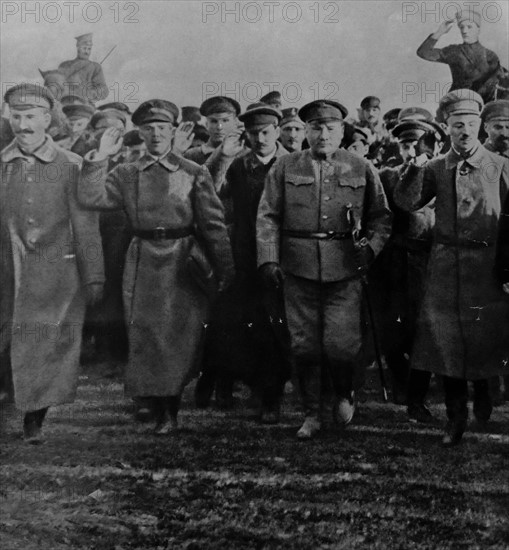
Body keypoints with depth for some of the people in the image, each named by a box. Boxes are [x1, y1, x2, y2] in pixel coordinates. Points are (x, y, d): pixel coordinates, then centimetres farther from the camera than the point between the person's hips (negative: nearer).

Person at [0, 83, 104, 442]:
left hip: (58, 274, -2)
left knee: (51, 347, 4)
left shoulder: (71, 167, -3)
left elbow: (86, 226, -2)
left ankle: (35, 420, 21)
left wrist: (94, 278, -4)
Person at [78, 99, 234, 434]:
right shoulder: (127, 174, 9)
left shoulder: (194, 174, 4)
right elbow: (91, 198, -5)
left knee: (183, 337, 2)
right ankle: (163, 412, 12)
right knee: (146, 337, 0)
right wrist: (100, 158, -9)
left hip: (185, 265, -1)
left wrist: (225, 268, -4)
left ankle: (171, 407, 21)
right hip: (144, 265, 1)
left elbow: (214, 225, 1)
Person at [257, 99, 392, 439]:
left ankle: (344, 393, 27)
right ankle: (314, 414, 20)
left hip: (345, 271, 0)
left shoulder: (362, 170, 8)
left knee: (342, 344, -5)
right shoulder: (285, 169, 7)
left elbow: (381, 216, 11)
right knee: (305, 345, 4)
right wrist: (268, 260, -7)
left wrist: (371, 246, -7)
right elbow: (267, 217, 4)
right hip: (298, 270, 1)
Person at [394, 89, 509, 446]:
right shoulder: (436, 169, 7)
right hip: (445, 268, 2)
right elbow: (406, 203, -2)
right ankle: (456, 415, 18)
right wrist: (415, 168, -17)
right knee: (446, 342, 4)